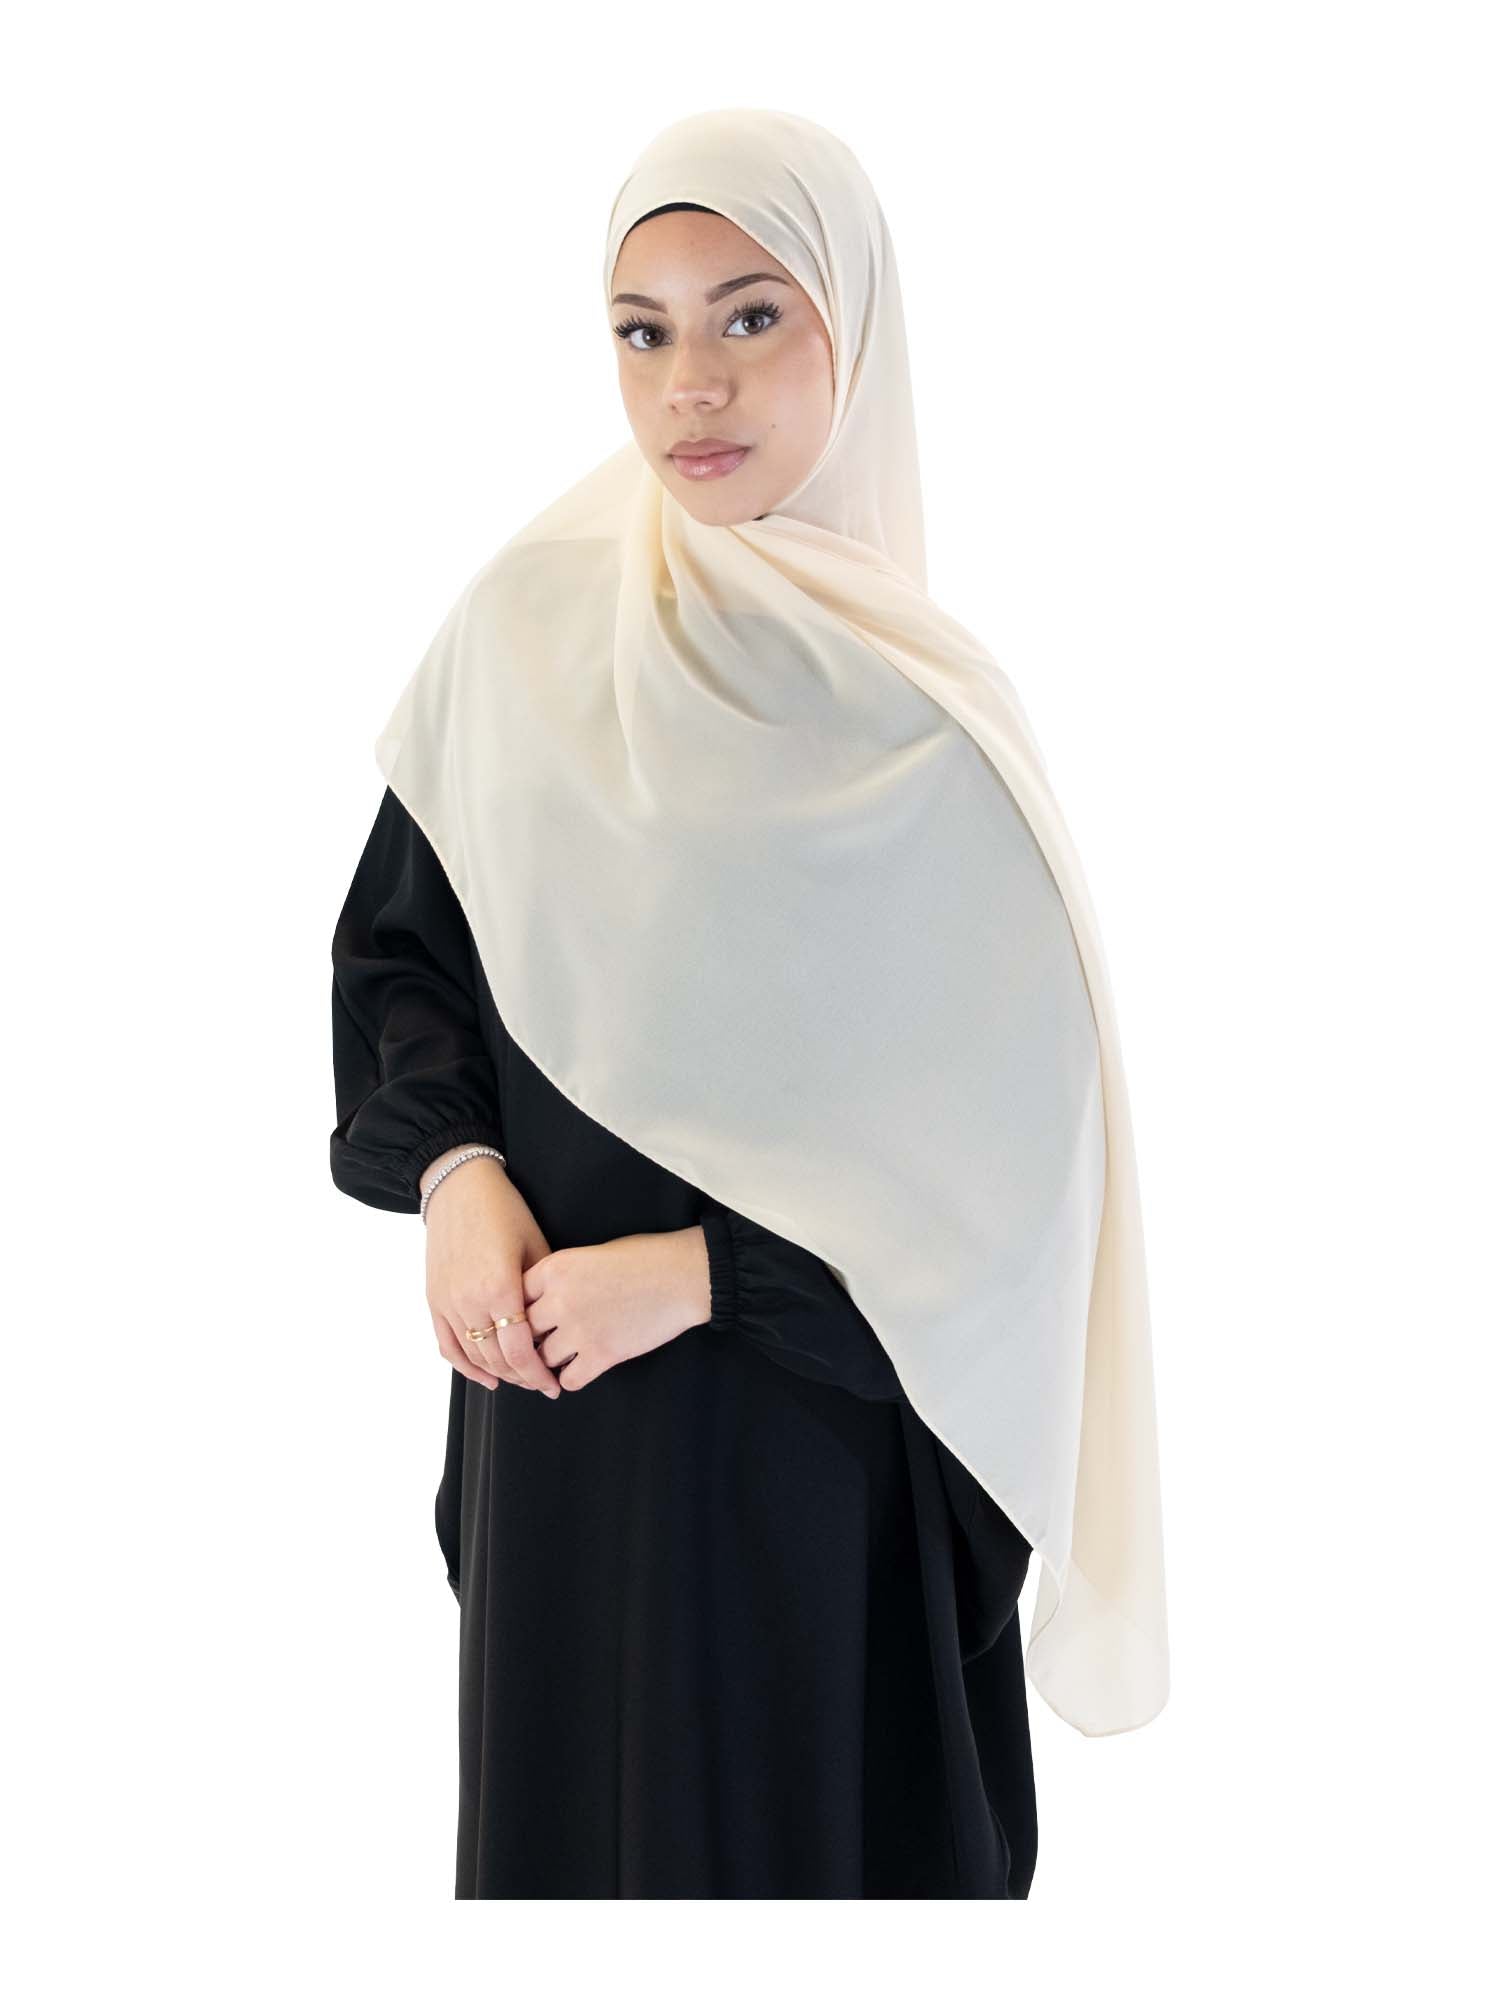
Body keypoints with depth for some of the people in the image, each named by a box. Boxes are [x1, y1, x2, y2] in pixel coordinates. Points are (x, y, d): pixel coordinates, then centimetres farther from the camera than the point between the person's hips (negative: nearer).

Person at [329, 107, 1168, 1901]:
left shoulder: (920, 712, -13)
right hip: (552, 1372, 3)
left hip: (819, 1401, -3)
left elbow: (1008, 1133, -12)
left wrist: (704, 1266, -17)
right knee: (565, 1795, 18)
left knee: (799, 1806, 12)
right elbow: (394, 943, 7)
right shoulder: (524, 623, -3)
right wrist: (454, 1170, -10)